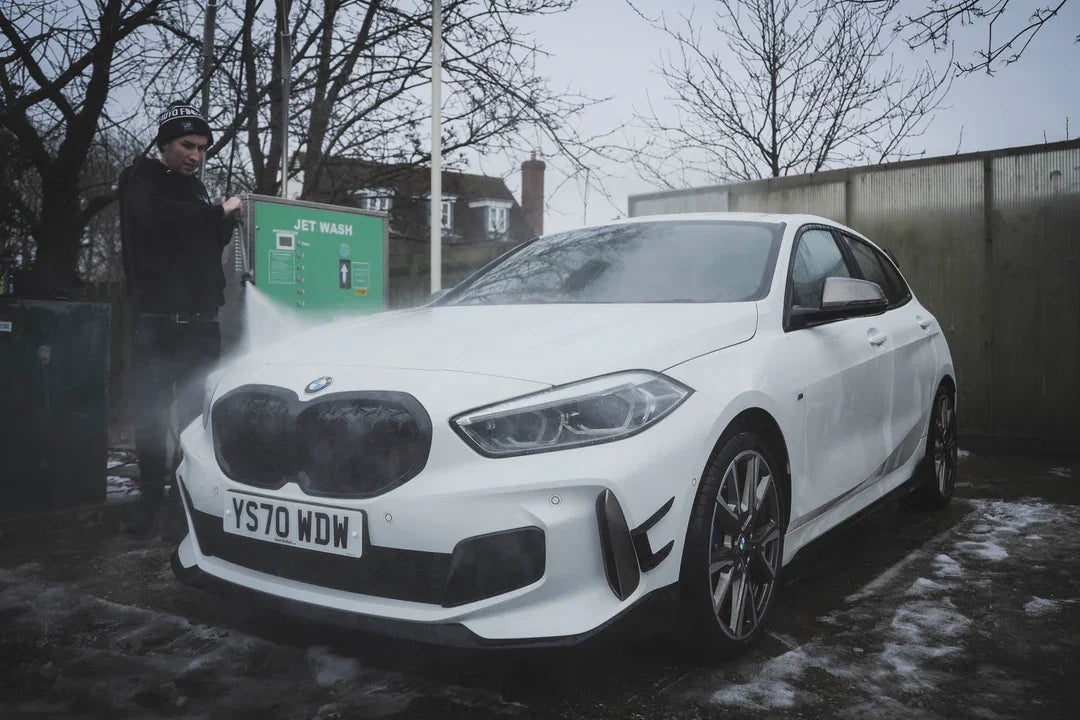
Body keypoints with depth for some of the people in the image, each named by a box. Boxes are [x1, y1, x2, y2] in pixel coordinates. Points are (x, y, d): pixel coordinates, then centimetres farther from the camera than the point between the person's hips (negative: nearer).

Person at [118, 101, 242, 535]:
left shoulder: (195, 189, 18)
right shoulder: (142, 180, 1)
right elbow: (162, 216, -20)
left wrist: (226, 219, 1)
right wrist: (220, 211, -9)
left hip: (200, 319, 5)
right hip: (157, 318, -5)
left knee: (198, 410, 4)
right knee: (153, 410, -2)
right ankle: (151, 494, 7)